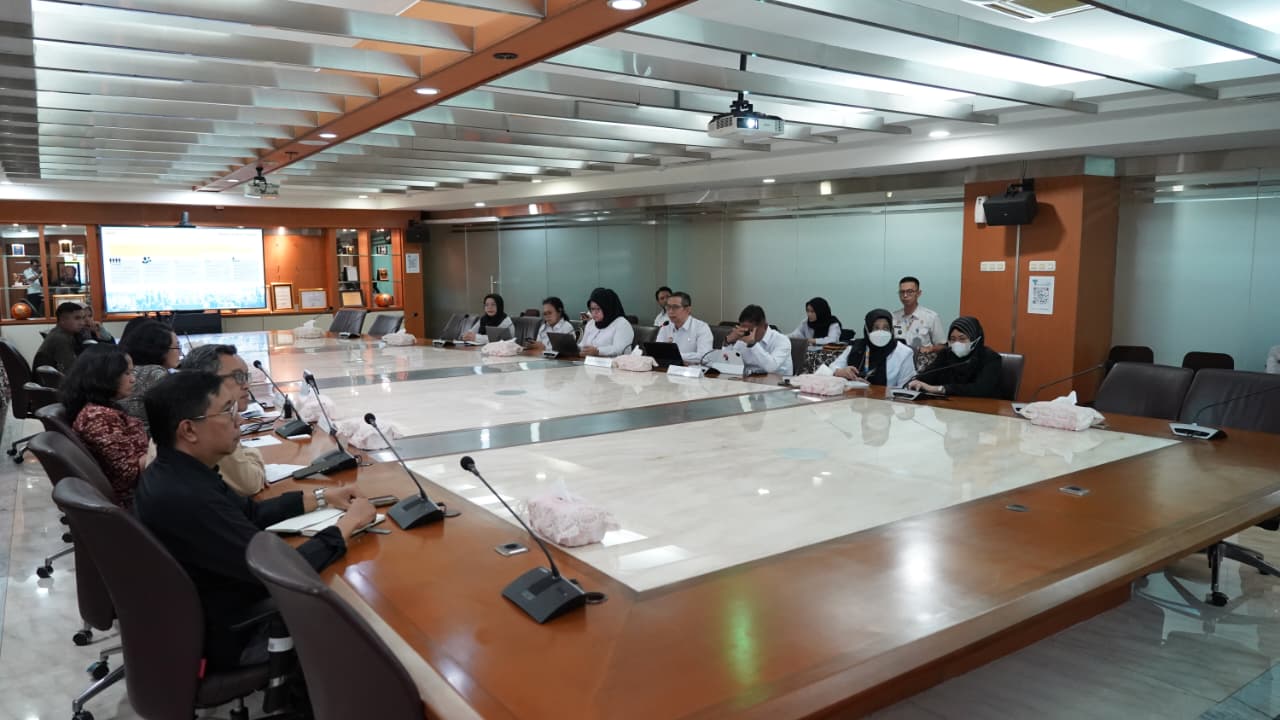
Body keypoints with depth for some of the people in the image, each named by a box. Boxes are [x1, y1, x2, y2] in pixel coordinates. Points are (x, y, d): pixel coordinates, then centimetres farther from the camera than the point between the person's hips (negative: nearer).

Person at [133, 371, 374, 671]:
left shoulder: (173, 474, -4)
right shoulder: (186, 499, -35)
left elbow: (249, 513, 11)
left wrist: (321, 497, 6)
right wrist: (348, 523, -18)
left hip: (205, 615, 8)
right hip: (225, 639, -8)